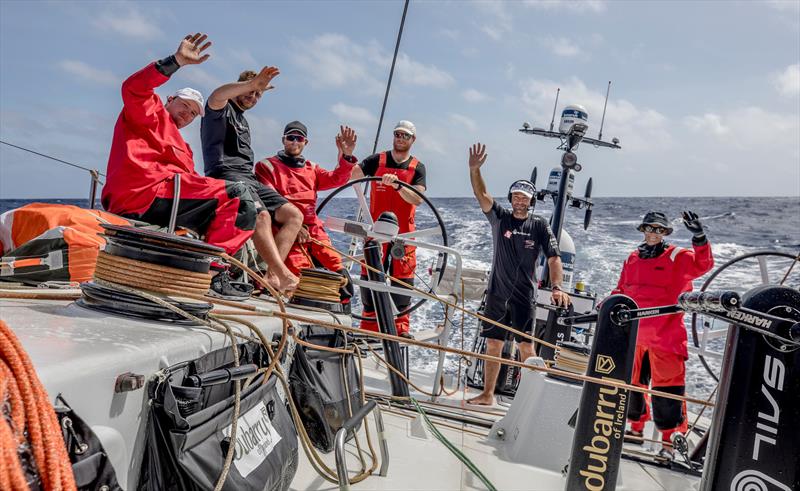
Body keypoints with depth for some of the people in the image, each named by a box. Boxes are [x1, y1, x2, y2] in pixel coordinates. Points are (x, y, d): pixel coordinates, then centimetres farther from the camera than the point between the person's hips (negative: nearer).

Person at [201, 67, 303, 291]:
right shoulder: (222, 109, 7)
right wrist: (252, 82, -30)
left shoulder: (243, 121, 32)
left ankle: (273, 275, -22)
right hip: (226, 174, -8)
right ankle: (284, 275, -41)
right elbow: (216, 96, -20)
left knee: (293, 215, -9)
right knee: (261, 215, -33)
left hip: (249, 178, 8)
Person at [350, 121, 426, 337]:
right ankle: (369, 325, 10)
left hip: (403, 232, 0)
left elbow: (417, 199, -11)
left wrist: (397, 185, -26)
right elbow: (351, 175, -9)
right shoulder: (377, 160, 4)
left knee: (402, 277, 1)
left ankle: (400, 326, 11)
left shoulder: (417, 168, 5)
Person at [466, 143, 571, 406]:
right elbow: (481, 194, -8)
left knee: (526, 347, -6)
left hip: (524, 296, -2)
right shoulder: (500, 218, 5)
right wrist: (474, 169, -25)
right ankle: (487, 394, 19)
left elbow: (554, 258, -4)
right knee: (493, 345, 8)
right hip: (497, 293, 2)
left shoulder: (540, 225, 1)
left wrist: (557, 287, -18)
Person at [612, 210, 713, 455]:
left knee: (667, 388, -7)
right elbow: (622, 291, 19)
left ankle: (671, 437, 5)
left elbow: (702, 264, -20)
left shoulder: (677, 257, -2)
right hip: (634, 336, 6)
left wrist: (699, 237, -34)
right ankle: (636, 427, 35)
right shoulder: (633, 258, 12)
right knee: (632, 383, 17)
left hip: (666, 337, -5)